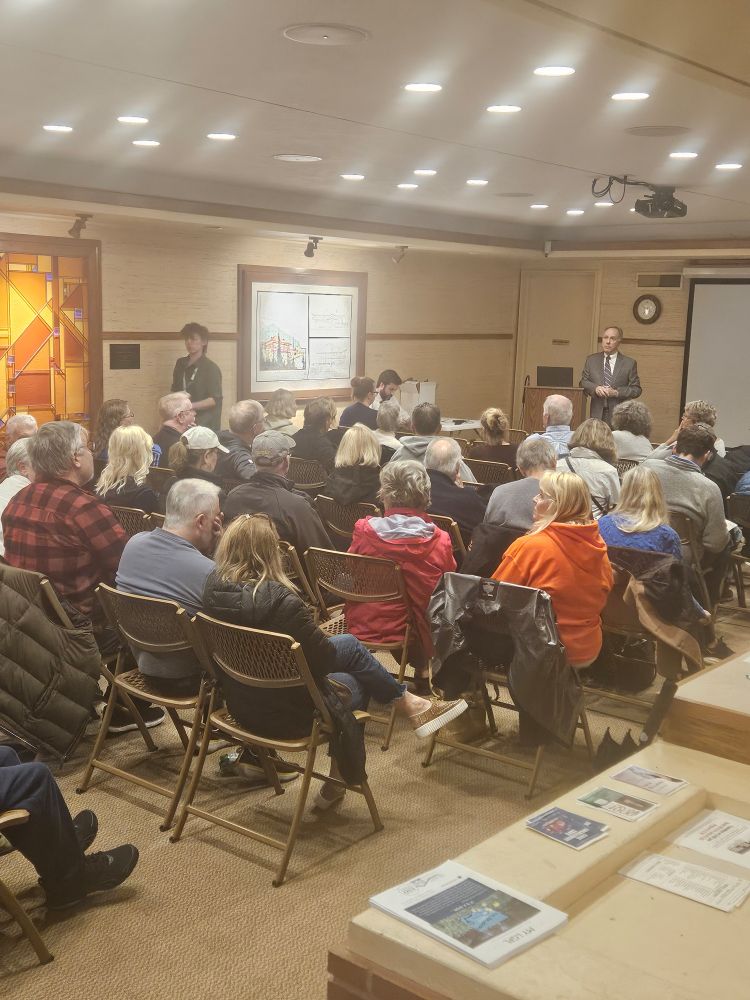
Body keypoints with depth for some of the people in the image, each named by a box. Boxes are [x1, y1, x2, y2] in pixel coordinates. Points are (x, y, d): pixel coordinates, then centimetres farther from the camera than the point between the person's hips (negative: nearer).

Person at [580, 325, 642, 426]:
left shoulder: (629, 363, 5)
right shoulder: (591, 360, 12)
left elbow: (636, 389, 3)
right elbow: (583, 382, 11)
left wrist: (616, 393, -12)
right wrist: (595, 388, -10)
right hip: (597, 413, 2)